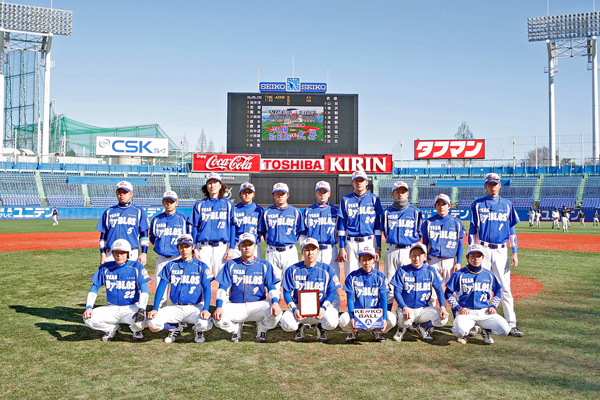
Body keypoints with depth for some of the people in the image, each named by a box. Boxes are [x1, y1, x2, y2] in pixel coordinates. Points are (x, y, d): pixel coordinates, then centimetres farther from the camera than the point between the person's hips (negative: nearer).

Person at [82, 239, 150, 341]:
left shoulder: (137, 267, -6)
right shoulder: (105, 268, 2)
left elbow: (144, 290, -12)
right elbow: (94, 288, 5)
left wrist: (141, 310, -26)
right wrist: (89, 307, -11)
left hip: (131, 307, -3)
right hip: (111, 309, 3)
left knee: (140, 322, -35)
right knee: (88, 318, -21)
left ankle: (136, 330, 7)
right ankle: (112, 329, 10)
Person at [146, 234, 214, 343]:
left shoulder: (201, 266, 2)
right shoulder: (170, 265, 8)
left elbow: (207, 289, -5)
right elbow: (161, 288, 5)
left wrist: (205, 309, -22)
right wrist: (155, 309, -9)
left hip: (195, 307, -2)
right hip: (175, 308, 2)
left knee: (205, 324, -33)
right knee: (152, 323, -22)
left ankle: (198, 330, 8)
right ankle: (177, 327, 10)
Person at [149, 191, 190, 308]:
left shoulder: (183, 218, 2)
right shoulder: (156, 219, 9)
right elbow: (152, 237, 20)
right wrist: (159, 246, 9)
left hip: (178, 258, -3)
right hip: (161, 258, 3)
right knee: (159, 285, 6)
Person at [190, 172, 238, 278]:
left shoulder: (228, 204, 9)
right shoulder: (199, 205, 10)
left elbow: (232, 227, 5)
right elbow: (194, 228, 9)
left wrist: (231, 248, -3)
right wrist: (195, 249, 1)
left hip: (222, 247, -1)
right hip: (203, 248, 1)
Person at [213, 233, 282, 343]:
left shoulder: (265, 265, 6)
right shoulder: (231, 265, 7)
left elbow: (272, 288, 0)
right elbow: (223, 288, 2)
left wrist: (275, 302, -22)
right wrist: (219, 307, -16)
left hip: (258, 305, 0)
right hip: (235, 306, 0)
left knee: (276, 313, -30)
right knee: (219, 319, -29)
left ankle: (261, 329, 8)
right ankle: (236, 328, 10)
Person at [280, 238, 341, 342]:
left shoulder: (327, 270, 3)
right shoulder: (292, 270, 2)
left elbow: (331, 292, 3)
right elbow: (287, 293, 2)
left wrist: (323, 307, -15)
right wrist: (294, 309, -15)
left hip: (320, 307, 0)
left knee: (332, 322, -30)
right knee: (286, 324, -29)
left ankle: (320, 328, 10)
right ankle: (299, 327, 11)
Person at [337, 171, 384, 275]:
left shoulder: (374, 199, 7)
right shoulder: (345, 200, 8)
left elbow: (378, 226, 6)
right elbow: (341, 226, 7)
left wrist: (378, 248, 0)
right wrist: (342, 248, 0)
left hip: (370, 242, 0)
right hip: (350, 243, 0)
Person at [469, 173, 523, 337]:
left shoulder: (507, 205, 11)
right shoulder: (477, 204, 6)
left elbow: (512, 230, 11)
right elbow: (472, 230, 7)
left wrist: (515, 252, 3)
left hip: (501, 251, 1)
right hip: (482, 249, -1)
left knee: (505, 288, -1)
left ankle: (511, 325, 3)